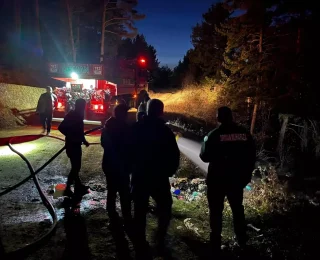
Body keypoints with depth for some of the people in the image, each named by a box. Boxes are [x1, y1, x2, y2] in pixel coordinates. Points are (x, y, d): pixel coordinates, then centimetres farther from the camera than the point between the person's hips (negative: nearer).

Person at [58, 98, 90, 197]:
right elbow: (61, 127, -22)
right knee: (75, 167, -4)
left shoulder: (78, 115, 9)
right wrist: (71, 137, -23)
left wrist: (83, 140, 15)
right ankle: (67, 189, 7)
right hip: (72, 145, -9)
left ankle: (79, 186, 26)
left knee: (76, 166, 15)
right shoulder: (71, 115, -16)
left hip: (76, 145, 9)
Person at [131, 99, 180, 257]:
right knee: (164, 209, 17)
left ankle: (140, 245, 23)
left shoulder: (136, 128, -2)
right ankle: (160, 242, 14)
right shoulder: (164, 130, -11)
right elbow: (174, 154, -10)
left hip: (139, 176, 3)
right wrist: (169, 171, 5)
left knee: (140, 211, 13)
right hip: (159, 177, -3)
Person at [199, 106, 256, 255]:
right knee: (237, 208, 21)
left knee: (216, 211, 7)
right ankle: (242, 239, 32)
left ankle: (216, 244, 13)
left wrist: (205, 143, 9)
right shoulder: (244, 133, -1)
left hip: (217, 179, -4)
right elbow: (252, 157, 5)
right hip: (237, 179, 4)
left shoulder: (215, 135, -13)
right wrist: (246, 176, 15)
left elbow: (205, 157, -9)